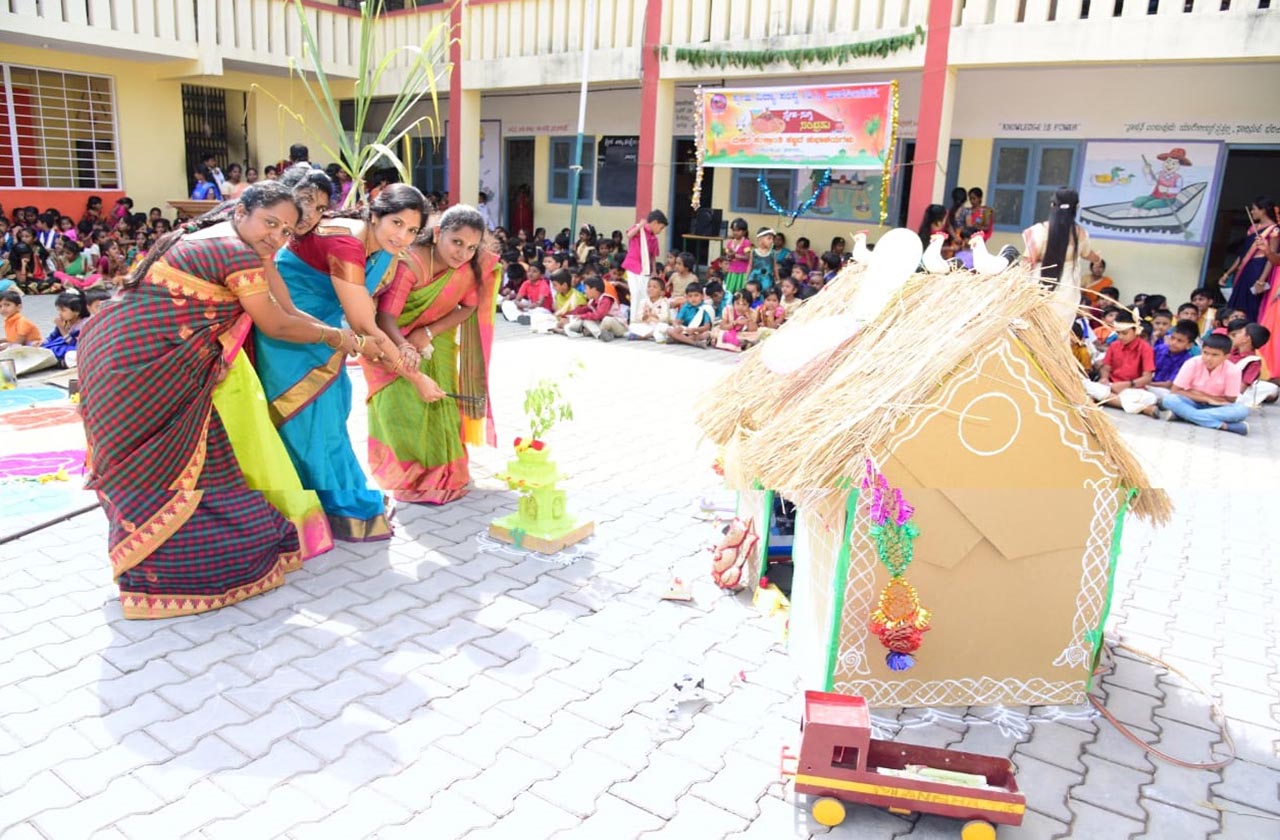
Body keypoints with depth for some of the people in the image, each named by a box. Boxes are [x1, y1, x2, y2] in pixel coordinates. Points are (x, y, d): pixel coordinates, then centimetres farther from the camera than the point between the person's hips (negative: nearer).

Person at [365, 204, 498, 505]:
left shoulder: (476, 265, -20)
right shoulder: (411, 263, -34)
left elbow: (468, 308, -8)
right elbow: (386, 317, -36)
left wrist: (428, 333, -20)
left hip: (437, 337, 4)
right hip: (395, 341, -4)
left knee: (441, 401, 1)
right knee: (403, 402, -11)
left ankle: (441, 473, 18)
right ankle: (410, 473, 6)